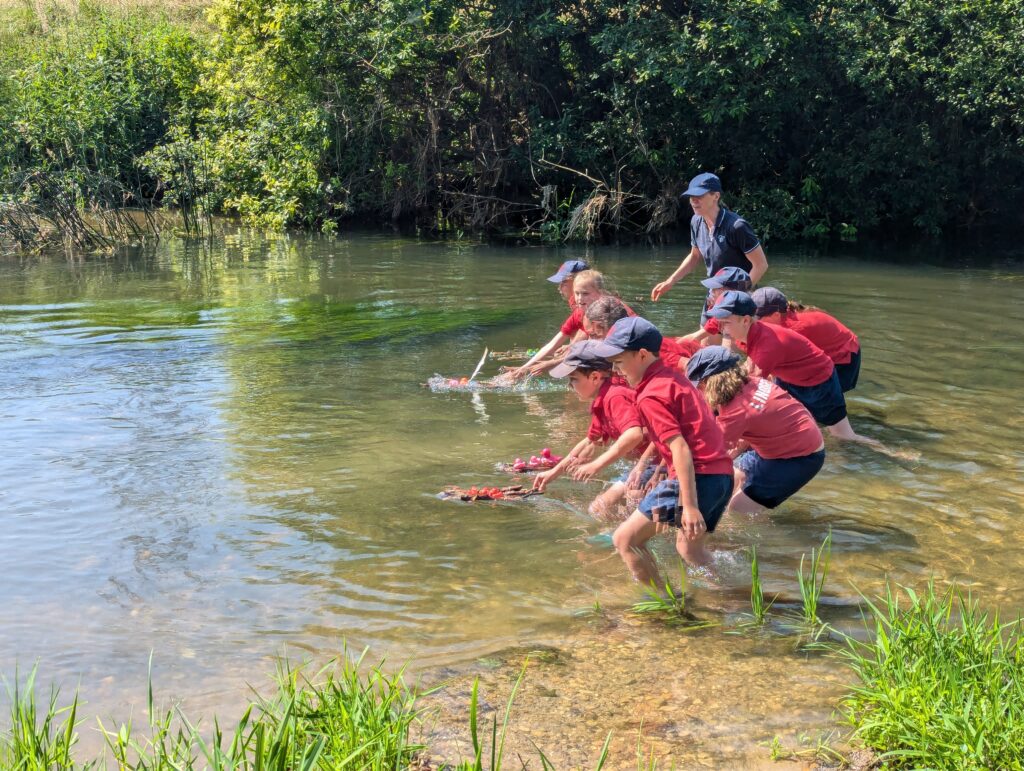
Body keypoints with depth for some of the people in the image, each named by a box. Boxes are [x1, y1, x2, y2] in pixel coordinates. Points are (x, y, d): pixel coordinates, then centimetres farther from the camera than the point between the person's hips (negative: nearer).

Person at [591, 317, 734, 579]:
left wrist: (690, 506, -24)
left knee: (625, 540, -1)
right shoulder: (673, 376, 17)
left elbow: (681, 449, -20)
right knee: (688, 548, 30)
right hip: (723, 476, 10)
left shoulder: (650, 397, -11)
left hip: (698, 478, -10)